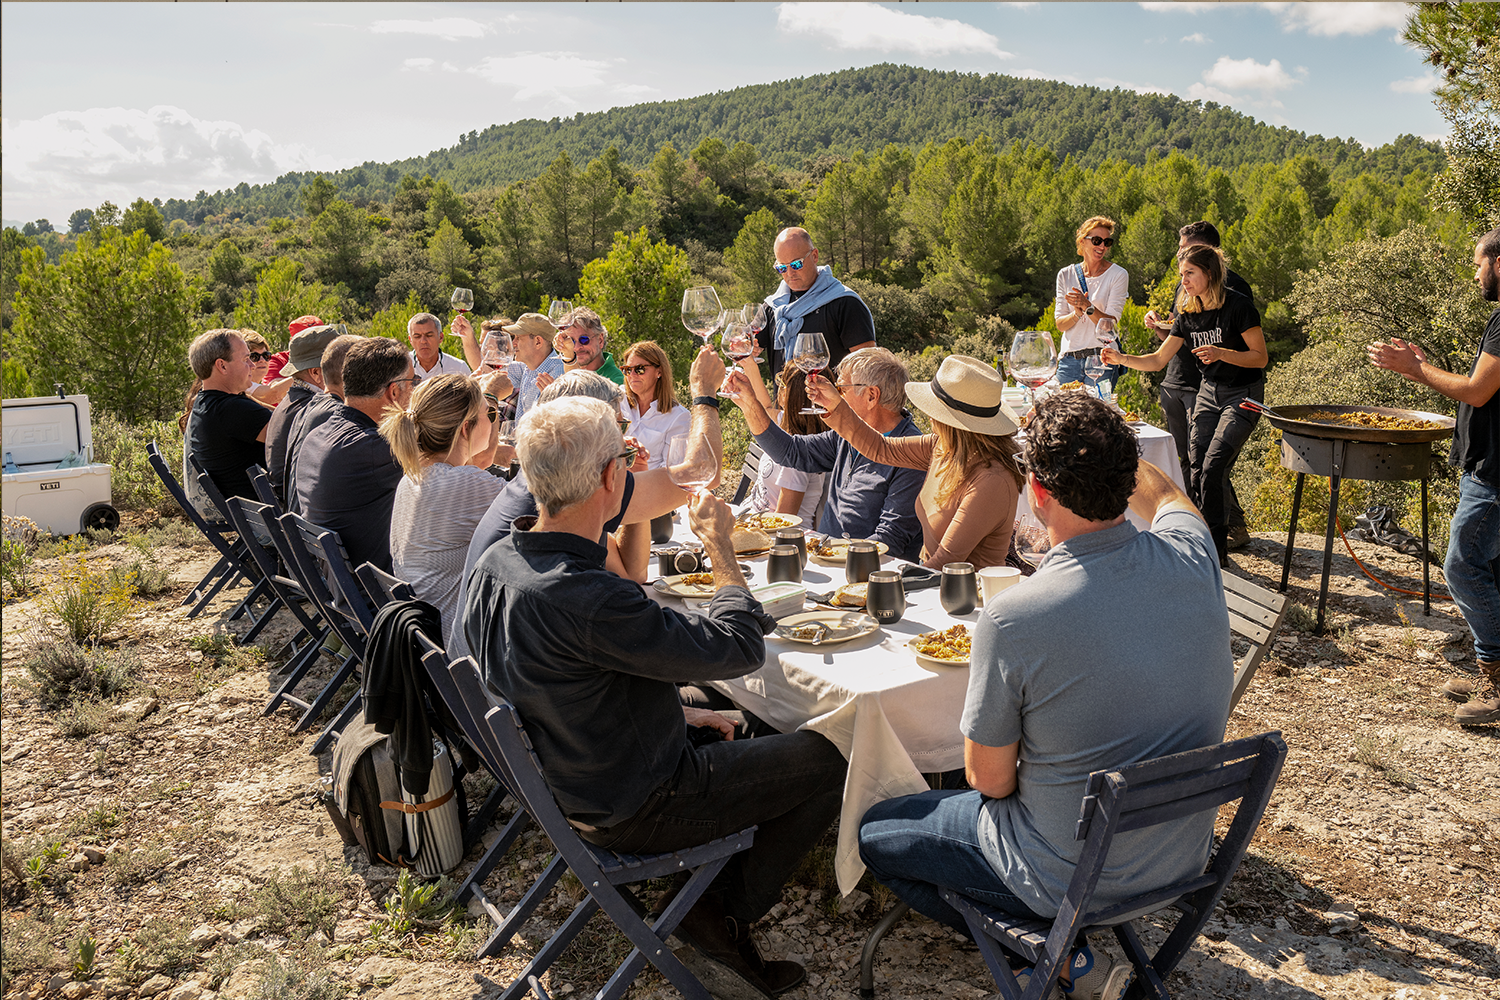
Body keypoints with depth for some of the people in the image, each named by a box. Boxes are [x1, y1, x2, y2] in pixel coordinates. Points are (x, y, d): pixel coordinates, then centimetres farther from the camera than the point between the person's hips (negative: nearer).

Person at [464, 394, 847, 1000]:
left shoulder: (495, 564, -6)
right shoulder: (585, 599, -36)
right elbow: (741, 646, -26)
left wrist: (675, 714, 10)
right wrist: (719, 541, -12)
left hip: (568, 783, 9)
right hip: (638, 811, -9)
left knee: (736, 732, 28)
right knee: (831, 757, 4)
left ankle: (719, 908, 24)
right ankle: (724, 916, 14)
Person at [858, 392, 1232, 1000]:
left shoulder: (1011, 620, -31)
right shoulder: (1192, 556, -15)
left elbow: (990, 779, -15)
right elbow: (1164, 495, 13)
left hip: (1071, 876, -7)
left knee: (874, 833, 15)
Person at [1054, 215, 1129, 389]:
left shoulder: (1118, 275, 0)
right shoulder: (1065, 275, 8)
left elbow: (1111, 323, -7)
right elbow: (1060, 325, 5)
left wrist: (1087, 306, -23)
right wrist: (1077, 314, -15)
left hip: (1102, 357, -2)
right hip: (1069, 359, 3)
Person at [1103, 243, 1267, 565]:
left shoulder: (1237, 306, -16)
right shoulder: (1188, 313, 3)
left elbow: (1260, 357, -13)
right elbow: (1158, 360, 5)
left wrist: (1221, 353, -28)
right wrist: (1122, 358, -11)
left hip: (1243, 395, -6)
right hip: (1209, 392, 6)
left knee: (1212, 470, -16)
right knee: (1197, 471, 1)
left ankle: (1214, 550, -6)